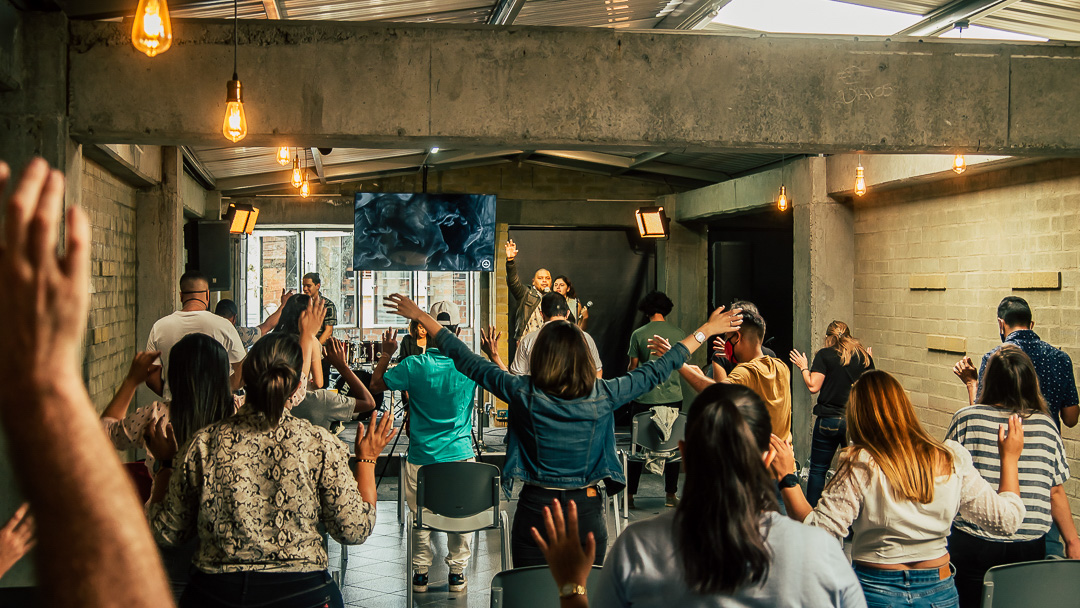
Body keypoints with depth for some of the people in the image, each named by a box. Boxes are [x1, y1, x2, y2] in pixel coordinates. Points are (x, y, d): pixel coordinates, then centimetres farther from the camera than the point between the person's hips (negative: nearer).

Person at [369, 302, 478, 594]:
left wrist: (386, 353, 14)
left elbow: (376, 383, 4)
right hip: (460, 455, 1)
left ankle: (421, 572, 22)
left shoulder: (414, 365, -12)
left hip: (422, 457, -1)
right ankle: (457, 572, 21)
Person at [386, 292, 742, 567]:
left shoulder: (524, 395, -12)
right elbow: (656, 372, -2)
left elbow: (467, 361, -5)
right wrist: (706, 331, 8)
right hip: (586, 511, 1)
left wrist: (421, 316, 4)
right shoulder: (602, 397, -10)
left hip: (535, 509, 0)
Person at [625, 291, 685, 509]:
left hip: (644, 398, -1)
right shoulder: (679, 333, 0)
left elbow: (633, 367, -1)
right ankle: (671, 494, 14)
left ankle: (630, 494, 11)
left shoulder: (639, 334, -6)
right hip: (673, 396, 2)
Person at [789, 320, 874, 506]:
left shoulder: (825, 355, -5)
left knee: (818, 470, 5)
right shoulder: (864, 356, 5)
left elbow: (813, 387, -9)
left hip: (829, 420, -3)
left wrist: (803, 368, 7)